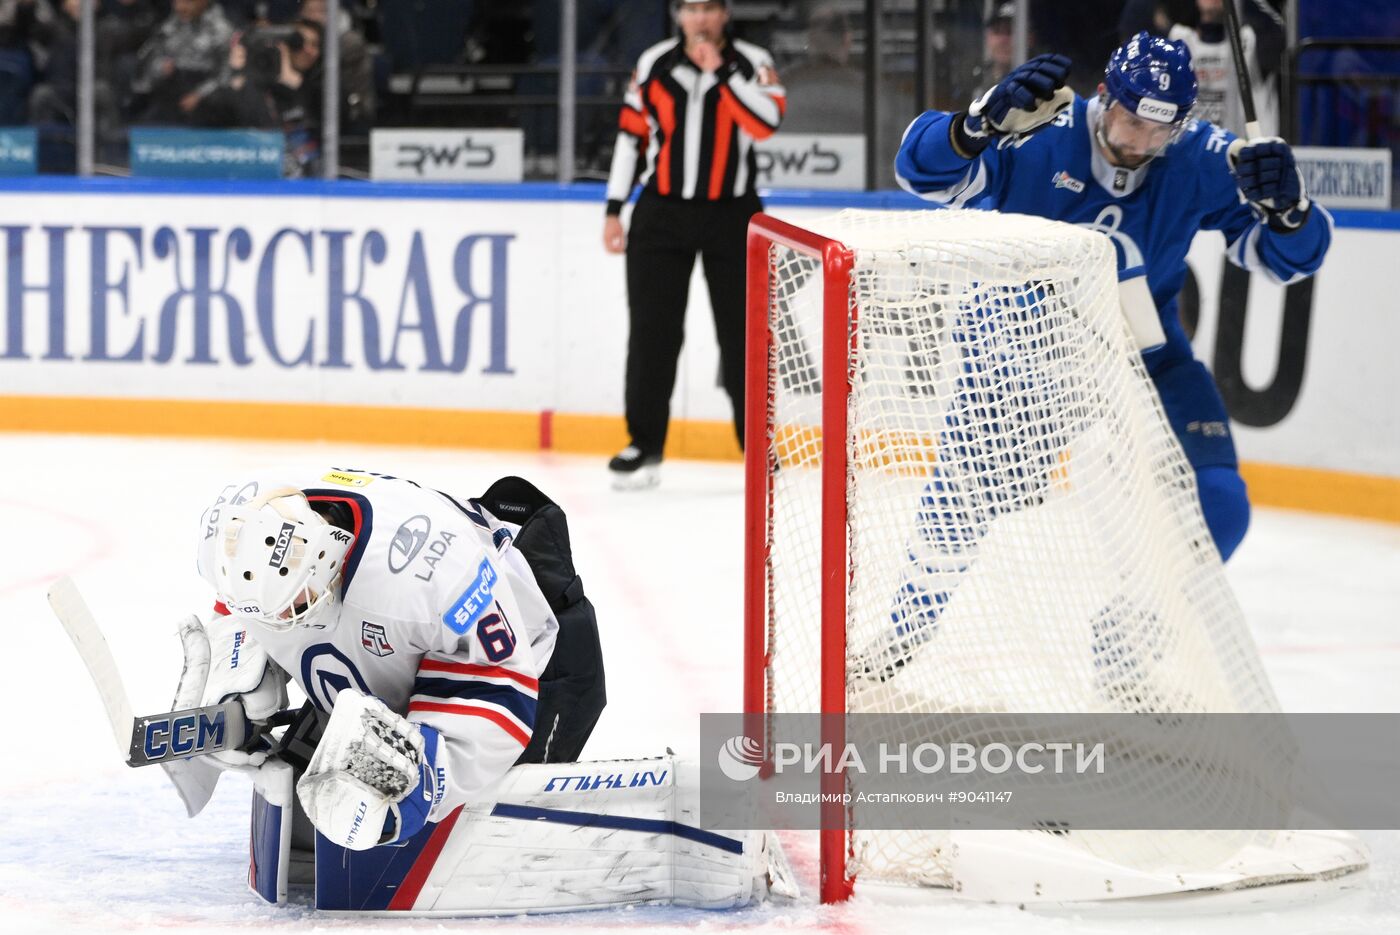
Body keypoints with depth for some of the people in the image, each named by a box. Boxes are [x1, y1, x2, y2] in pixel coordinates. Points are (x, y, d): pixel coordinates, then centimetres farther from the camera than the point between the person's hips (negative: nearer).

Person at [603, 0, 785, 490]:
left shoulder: (751, 63, -3)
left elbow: (767, 121, -20)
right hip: (662, 212, 2)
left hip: (731, 215, -1)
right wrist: (614, 209, 6)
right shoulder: (654, 64, 3)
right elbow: (631, 135, 8)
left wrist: (722, 70, -22)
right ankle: (645, 445, 7)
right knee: (652, 332, -1)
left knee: (742, 332, 0)